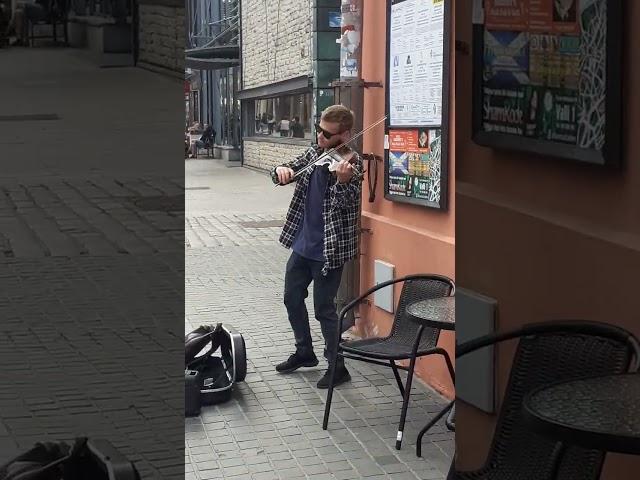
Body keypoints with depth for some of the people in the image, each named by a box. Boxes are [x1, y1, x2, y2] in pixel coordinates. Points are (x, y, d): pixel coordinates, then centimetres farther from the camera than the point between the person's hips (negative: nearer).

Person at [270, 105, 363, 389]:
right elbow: (284, 173, 6)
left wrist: (342, 181, -45)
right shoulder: (314, 153, 4)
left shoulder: (351, 163, -16)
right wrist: (281, 171, -18)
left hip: (329, 248, -8)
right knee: (292, 297, 19)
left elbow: (347, 205, -25)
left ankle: (337, 366, 13)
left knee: (324, 308, -2)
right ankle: (304, 352, 37)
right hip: (302, 242, 8)